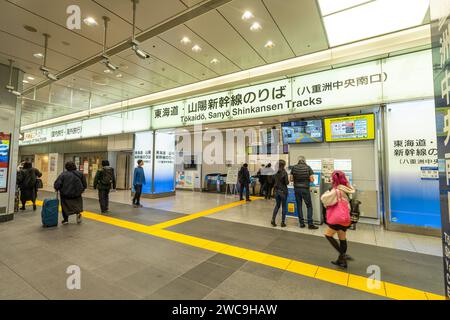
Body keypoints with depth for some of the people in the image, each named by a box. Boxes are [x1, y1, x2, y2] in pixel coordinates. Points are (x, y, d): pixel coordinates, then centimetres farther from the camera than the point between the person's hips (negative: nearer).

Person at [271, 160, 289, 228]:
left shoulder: (275, 172, 1)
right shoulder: (284, 172, -14)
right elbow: (286, 182, -15)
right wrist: (288, 180, 5)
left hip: (276, 191, 5)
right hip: (283, 191, -5)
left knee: (277, 205, 18)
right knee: (284, 206, 7)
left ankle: (273, 219, 10)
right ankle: (283, 222, 13)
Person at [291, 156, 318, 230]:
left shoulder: (294, 167, -1)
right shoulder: (308, 167, -6)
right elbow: (312, 180, -8)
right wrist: (306, 179, 12)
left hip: (296, 189, 2)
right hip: (305, 189, -2)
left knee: (299, 206, 11)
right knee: (309, 206, 8)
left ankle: (301, 223, 15)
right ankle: (310, 224, 6)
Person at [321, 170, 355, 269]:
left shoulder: (337, 190, -17)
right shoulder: (345, 189, 8)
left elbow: (325, 199, -17)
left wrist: (326, 193, 1)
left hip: (338, 217, -9)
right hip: (344, 217, 9)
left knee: (328, 235, 3)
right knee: (342, 238, 14)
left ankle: (343, 255, -1)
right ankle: (341, 260, 24)